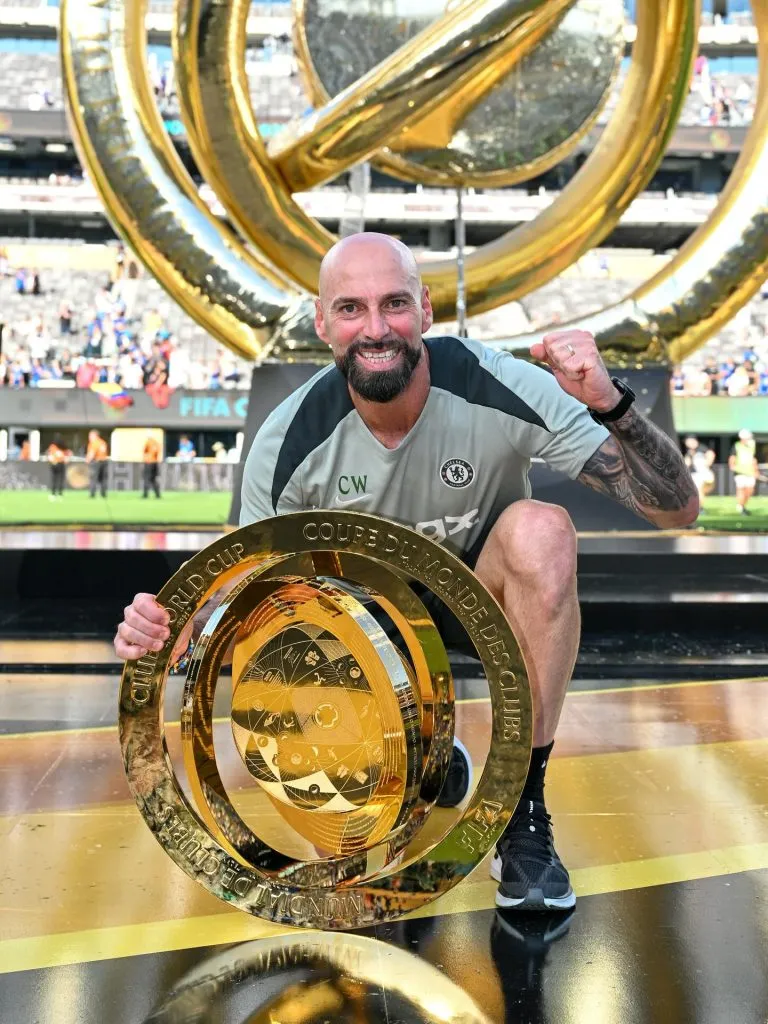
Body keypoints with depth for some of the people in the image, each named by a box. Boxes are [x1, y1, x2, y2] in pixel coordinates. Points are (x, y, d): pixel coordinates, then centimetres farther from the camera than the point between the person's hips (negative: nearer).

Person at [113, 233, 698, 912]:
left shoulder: (504, 388, -27)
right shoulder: (291, 442, -22)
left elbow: (679, 509, -27)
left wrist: (611, 404, -45)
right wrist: (183, 629, -34)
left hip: (487, 592, -1)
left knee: (540, 529, -36)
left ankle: (524, 809, -21)